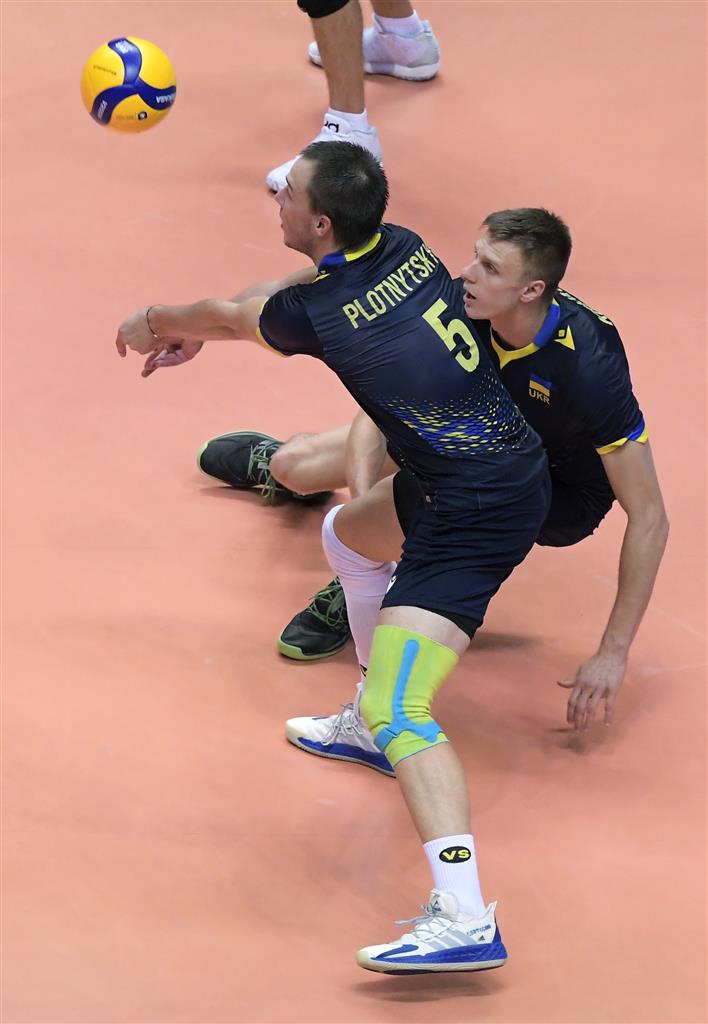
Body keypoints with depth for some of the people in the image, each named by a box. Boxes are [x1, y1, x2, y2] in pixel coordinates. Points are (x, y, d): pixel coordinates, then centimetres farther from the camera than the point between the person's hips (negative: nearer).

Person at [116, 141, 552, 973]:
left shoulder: (317, 310, -18)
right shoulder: (404, 249, 3)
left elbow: (225, 314, 7)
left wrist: (151, 326, 27)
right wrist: (191, 333, 31)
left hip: (478, 513, -10)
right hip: (513, 465, 10)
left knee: (398, 711, -17)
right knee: (346, 531, 34)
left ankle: (465, 919, -29)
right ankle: (376, 720, 49)